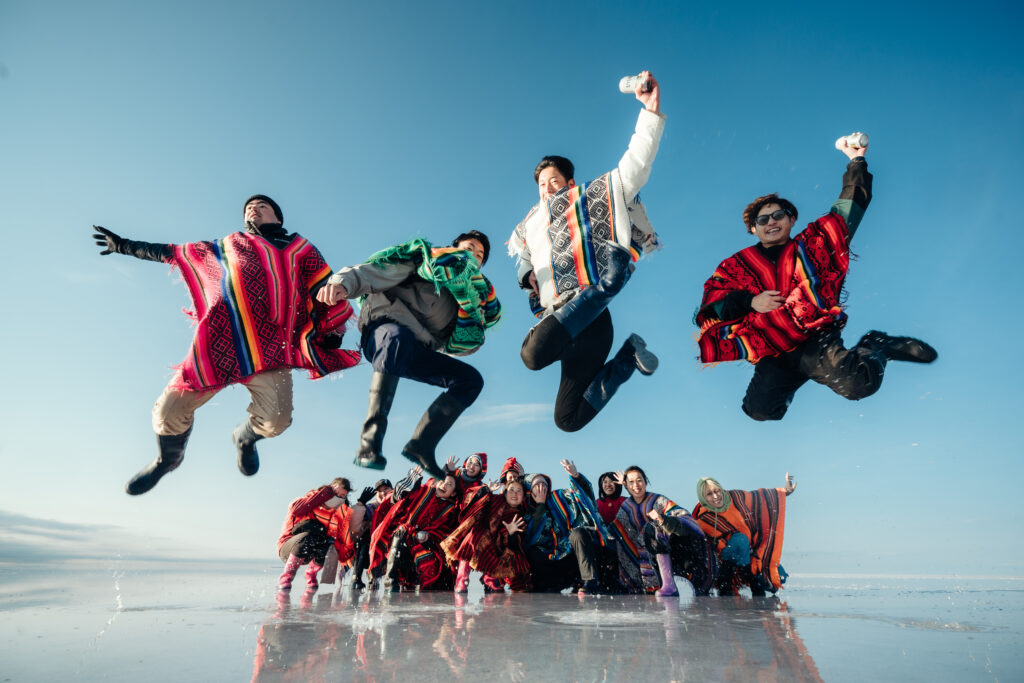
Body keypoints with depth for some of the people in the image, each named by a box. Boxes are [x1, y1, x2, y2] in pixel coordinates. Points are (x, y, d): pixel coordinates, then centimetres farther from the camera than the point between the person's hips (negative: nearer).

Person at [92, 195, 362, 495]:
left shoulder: (299, 248, 18)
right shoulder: (226, 246, 25)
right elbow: (175, 252, 34)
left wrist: (332, 331, 1)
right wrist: (125, 246, 36)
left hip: (269, 346, -2)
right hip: (219, 340, 3)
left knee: (275, 421, -22)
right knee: (169, 411, -4)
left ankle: (245, 438, 17)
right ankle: (168, 459, 32)